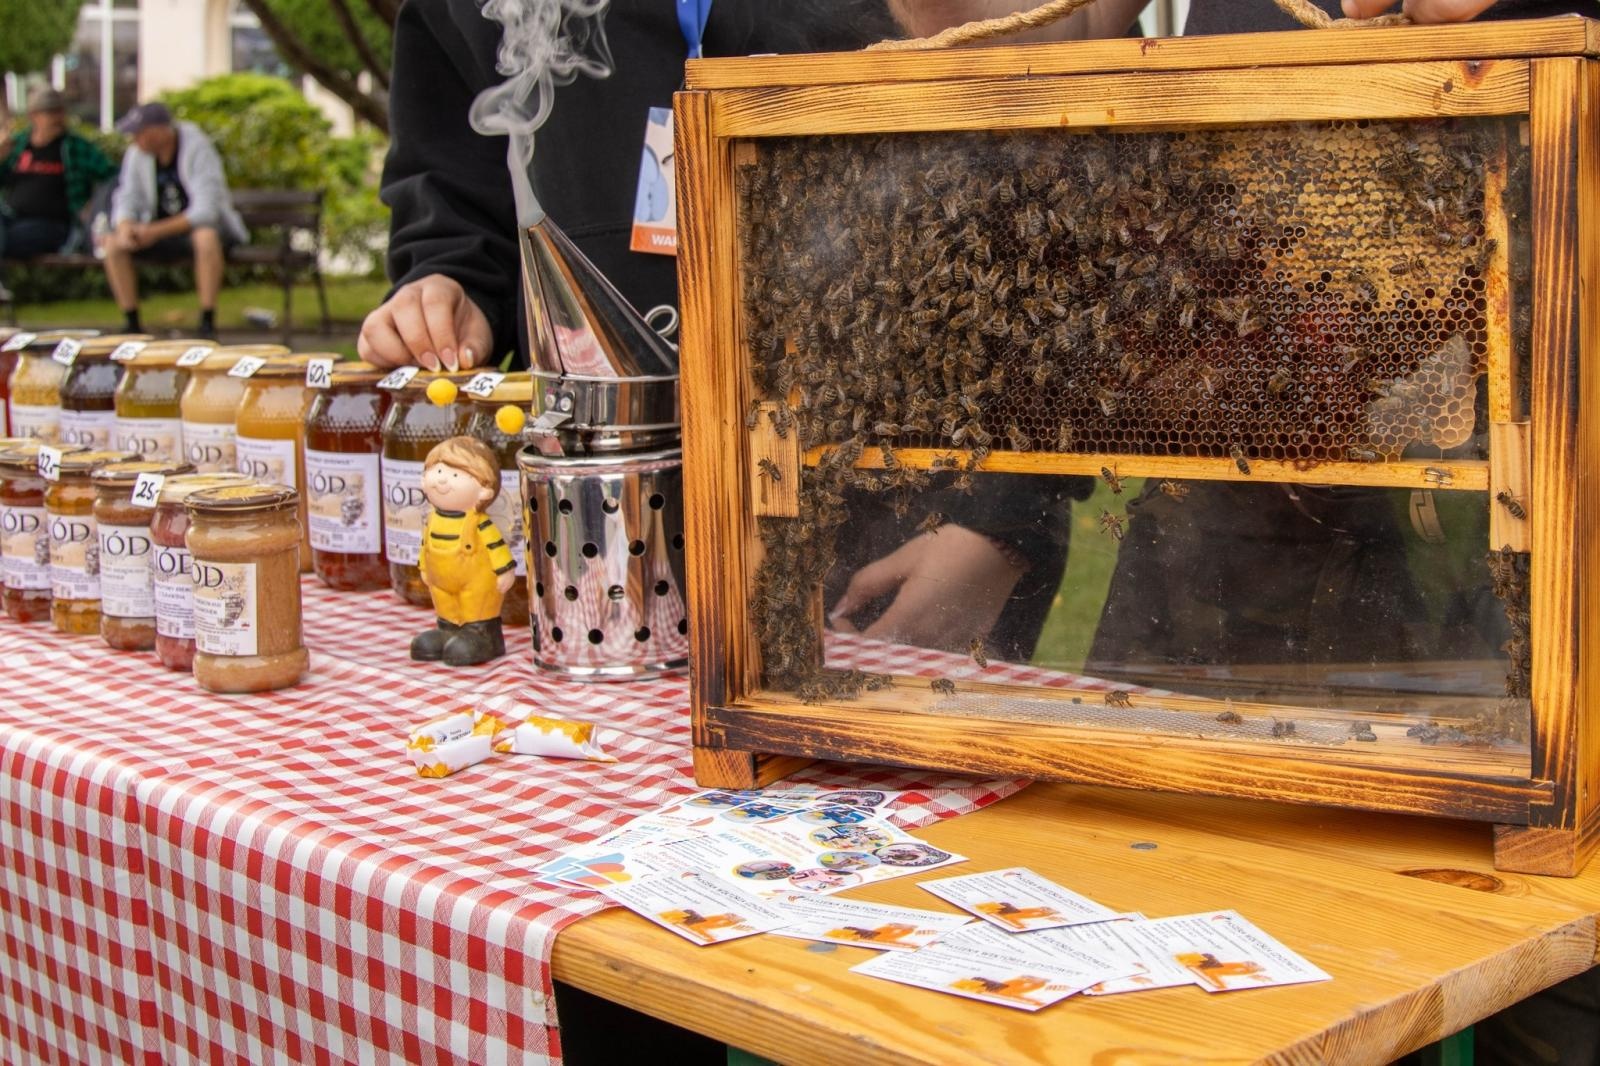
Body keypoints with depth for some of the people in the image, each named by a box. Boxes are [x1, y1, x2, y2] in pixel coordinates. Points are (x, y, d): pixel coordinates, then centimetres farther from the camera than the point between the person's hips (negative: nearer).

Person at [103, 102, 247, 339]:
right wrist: (125, 228, -26)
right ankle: (131, 323, -12)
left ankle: (208, 324, -32)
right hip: (162, 232, 6)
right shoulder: (137, 154, -3)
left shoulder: (197, 149, -20)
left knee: (206, 237, -40)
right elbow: (127, 201, -2)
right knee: (113, 243, -18)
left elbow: (206, 210, -26)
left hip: (206, 226, -5)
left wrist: (156, 231, -31)